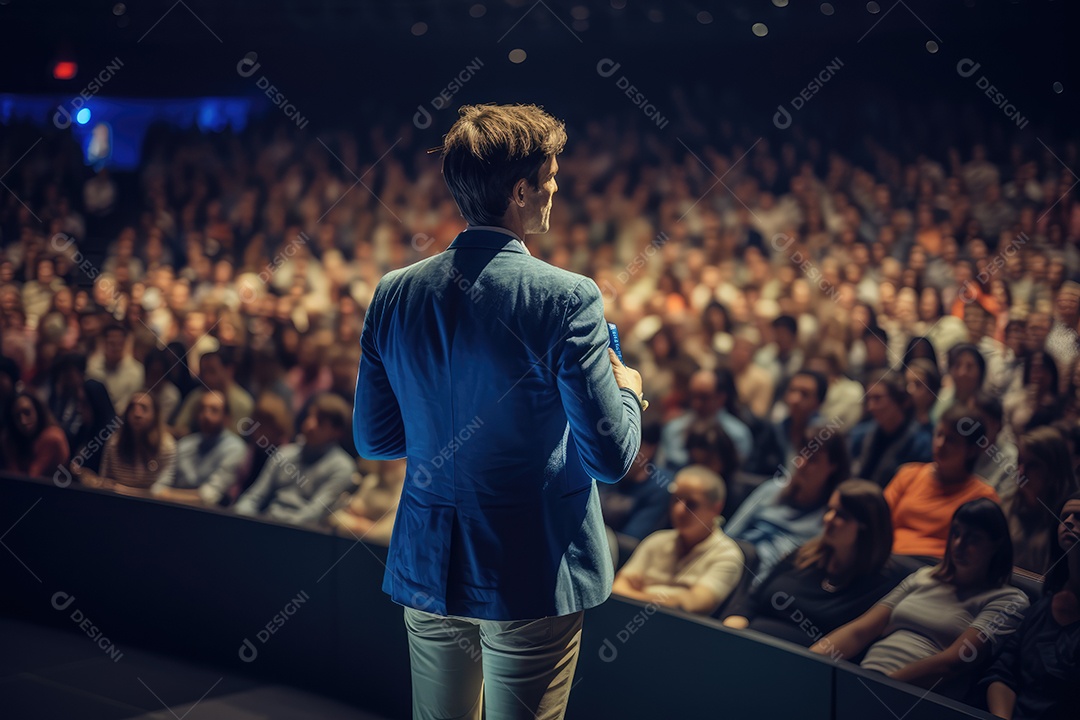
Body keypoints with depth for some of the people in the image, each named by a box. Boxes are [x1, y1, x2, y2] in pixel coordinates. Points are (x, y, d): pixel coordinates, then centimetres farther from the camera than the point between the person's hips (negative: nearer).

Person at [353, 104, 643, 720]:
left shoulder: (393, 293, -1)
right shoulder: (568, 298, -17)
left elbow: (373, 442, 7)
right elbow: (611, 457, -15)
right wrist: (628, 392, 5)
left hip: (425, 571, 5)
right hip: (533, 576, -5)